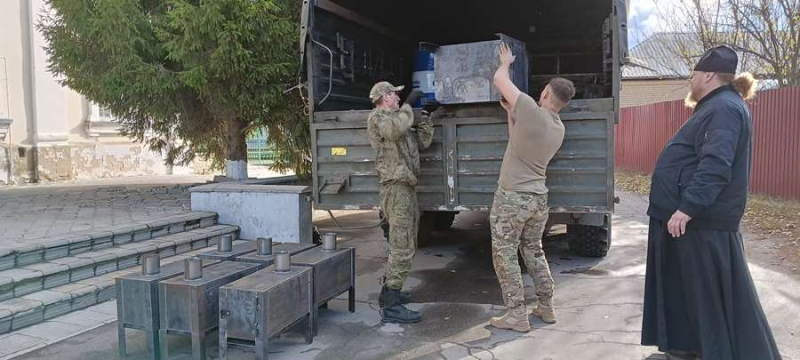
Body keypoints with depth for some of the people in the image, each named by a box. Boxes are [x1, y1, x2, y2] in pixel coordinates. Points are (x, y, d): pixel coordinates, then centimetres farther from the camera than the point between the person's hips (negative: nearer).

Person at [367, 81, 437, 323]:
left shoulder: (398, 120, 24)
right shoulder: (377, 118, -5)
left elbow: (422, 142, 22)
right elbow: (396, 128, -28)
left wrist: (426, 115, 17)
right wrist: (409, 103, -14)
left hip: (407, 188, 10)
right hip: (396, 188, -10)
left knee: (406, 246, 17)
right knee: (402, 249, -13)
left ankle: (388, 291, 27)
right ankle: (391, 306, -12)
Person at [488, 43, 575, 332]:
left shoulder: (531, 112, -17)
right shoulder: (559, 129, 7)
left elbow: (499, 79, -7)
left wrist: (505, 61, 12)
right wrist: (510, 112, 20)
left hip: (512, 197, -7)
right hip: (538, 198, 8)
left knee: (504, 255, 2)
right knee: (534, 251, 20)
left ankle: (516, 316, 4)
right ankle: (546, 307, 27)